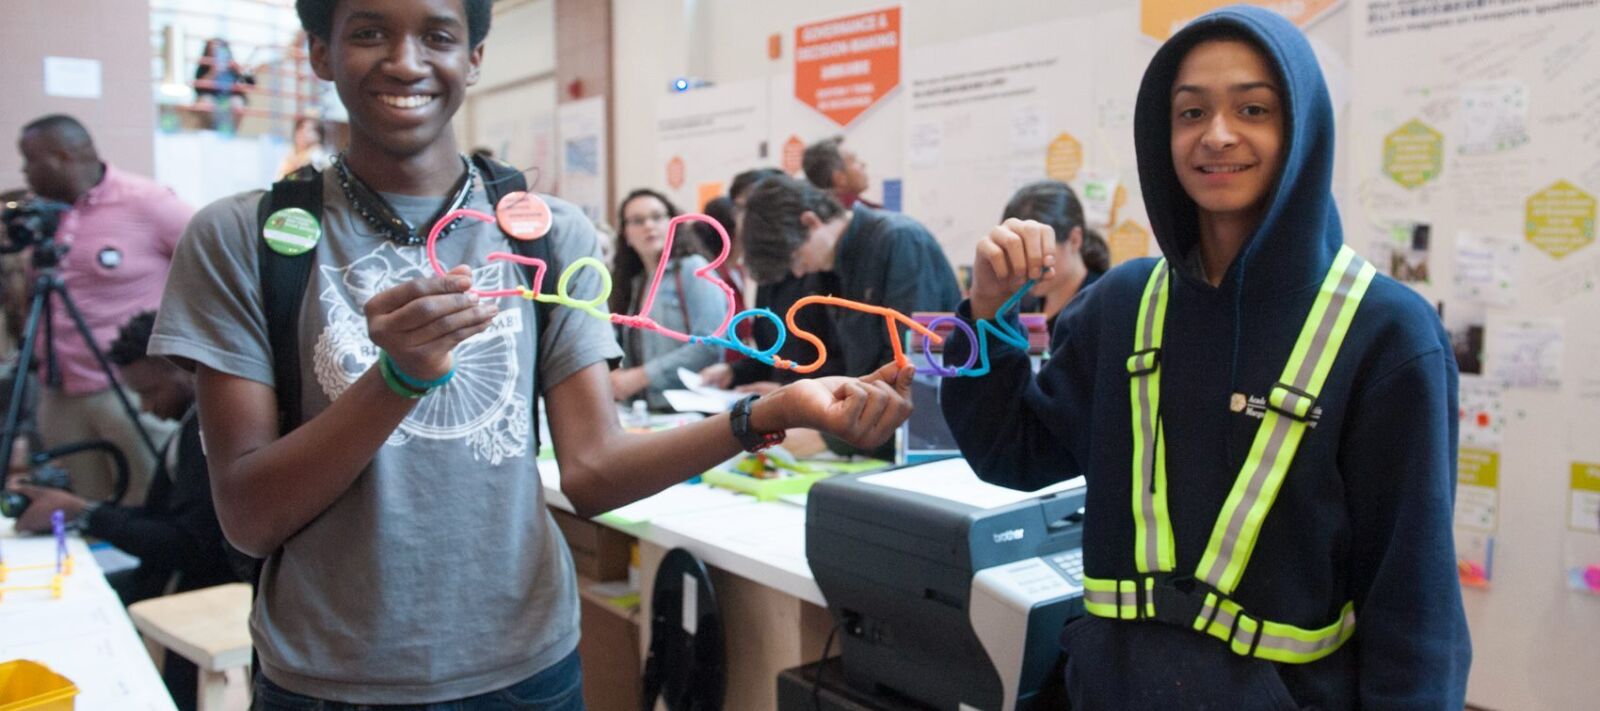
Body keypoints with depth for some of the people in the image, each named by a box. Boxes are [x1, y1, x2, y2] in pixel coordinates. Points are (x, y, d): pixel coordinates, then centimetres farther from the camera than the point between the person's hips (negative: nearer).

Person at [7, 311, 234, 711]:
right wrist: (69, 510, 3)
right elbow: (157, 518, 14)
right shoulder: (194, 421, 11)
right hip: (175, 580, 9)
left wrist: (80, 513, -12)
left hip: (209, 597, -9)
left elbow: (185, 545, -22)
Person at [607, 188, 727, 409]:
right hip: (646, 411, 5)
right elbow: (633, 356, 14)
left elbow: (710, 344, -13)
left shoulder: (693, 268, -2)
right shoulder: (633, 283, 16)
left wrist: (642, 376, -12)